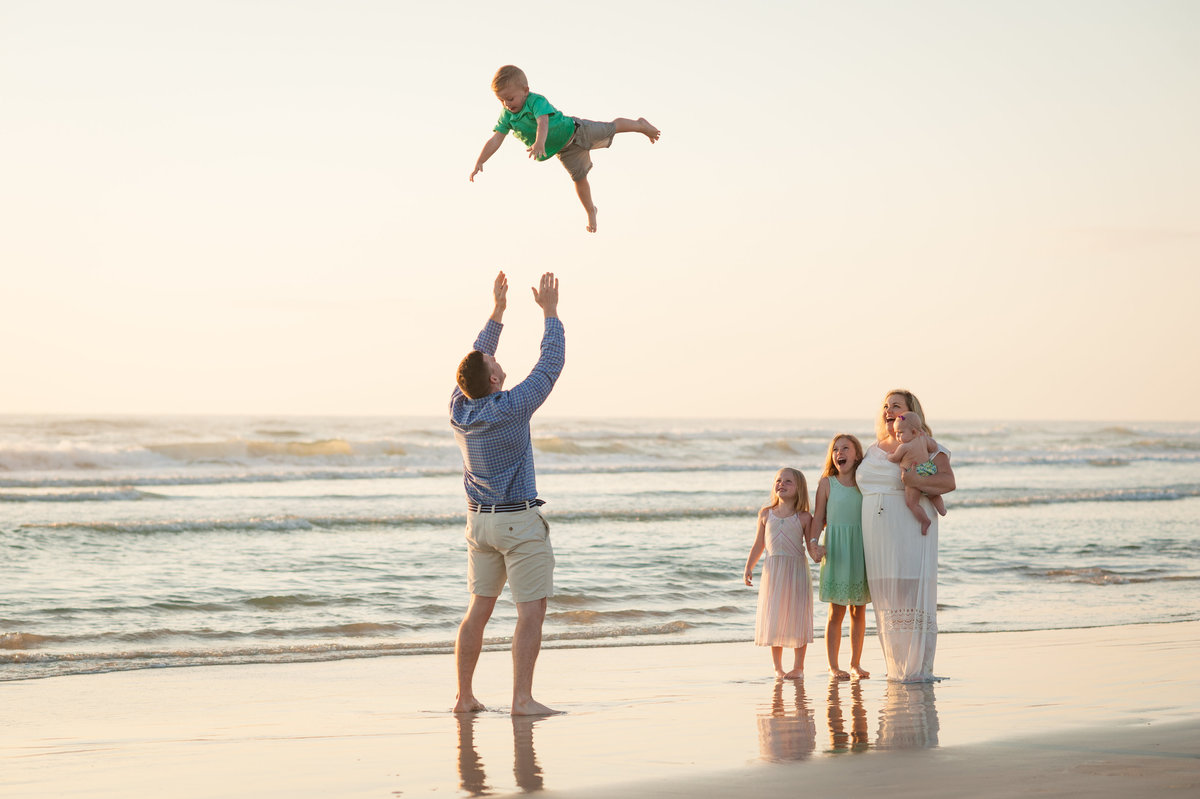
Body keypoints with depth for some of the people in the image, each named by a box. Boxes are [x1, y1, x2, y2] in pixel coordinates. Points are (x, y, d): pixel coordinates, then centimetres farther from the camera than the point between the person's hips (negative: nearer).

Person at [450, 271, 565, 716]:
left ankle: (464, 696, 13)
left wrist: (497, 311, 17)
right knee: (532, 612, -4)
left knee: (479, 610, 12)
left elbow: (477, 360, 15)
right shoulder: (510, 409, -19)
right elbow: (550, 366, -11)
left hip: (480, 520, 7)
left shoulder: (459, 406, -2)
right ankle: (522, 699, -10)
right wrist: (549, 312, -3)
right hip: (519, 521, -7)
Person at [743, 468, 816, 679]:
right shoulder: (766, 514, 7)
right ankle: (777, 668, 16)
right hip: (773, 571, 3)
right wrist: (749, 567, 7)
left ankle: (798, 666, 10)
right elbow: (759, 544, 13)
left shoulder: (804, 518, -1)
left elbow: (811, 547, 1)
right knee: (773, 619, 5)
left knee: (797, 618, 0)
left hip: (797, 570, -2)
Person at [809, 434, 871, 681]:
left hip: (862, 549, 2)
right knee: (837, 610, -1)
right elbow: (818, 518, -1)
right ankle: (833, 666, 4)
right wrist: (814, 543, -15)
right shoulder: (827, 484, -1)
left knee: (859, 609, 8)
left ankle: (856, 663, 18)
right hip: (836, 549, -2)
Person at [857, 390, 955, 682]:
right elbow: (861, 486, 29)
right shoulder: (872, 451, 19)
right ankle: (896, 669, 10)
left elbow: (948, 481, -13)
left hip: (910, 536, -5)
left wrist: (918, 481, -30)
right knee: (885, 601, 4)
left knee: (913, 596, -9)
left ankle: (919, 669, -5)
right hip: (878, 542, 5)